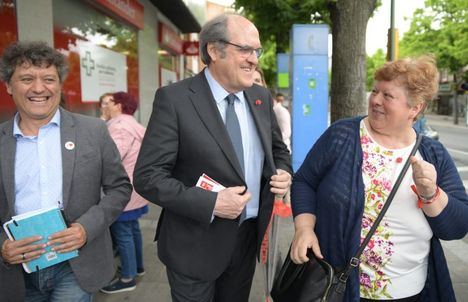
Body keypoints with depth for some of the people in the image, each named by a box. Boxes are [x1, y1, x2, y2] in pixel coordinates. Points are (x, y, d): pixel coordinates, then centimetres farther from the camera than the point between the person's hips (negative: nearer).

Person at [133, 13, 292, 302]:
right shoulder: (174, 98, -16)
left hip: (249, 238, 6)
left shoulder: (262, 97, 2)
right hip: (196, 245, -5)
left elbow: (278, 149, 16)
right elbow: (147, 176, -18)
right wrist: (210, 203, -26)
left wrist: (283, 173, -6)